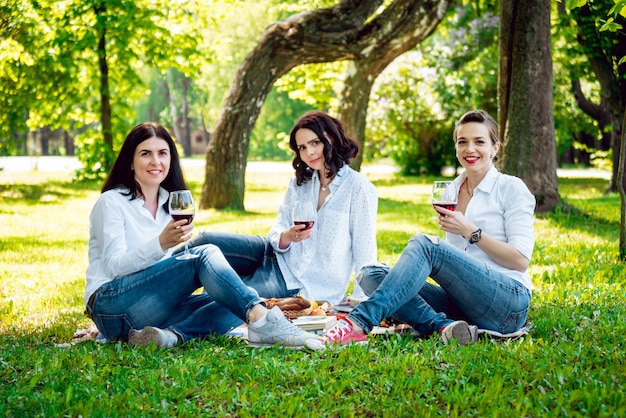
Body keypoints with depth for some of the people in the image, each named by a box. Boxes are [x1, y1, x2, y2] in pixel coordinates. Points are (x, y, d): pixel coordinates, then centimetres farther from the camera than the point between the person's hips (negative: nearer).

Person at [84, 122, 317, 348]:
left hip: (155, 310, 7)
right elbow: (114, 266, -14)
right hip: (110, 306, -7)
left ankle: (169, 335, -37)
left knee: (234, 305, -17)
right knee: (206, 255, -26)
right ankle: (263, 322, -43)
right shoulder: (112, 202, -1)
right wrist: (160, 244, -30)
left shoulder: (170, 204, 19)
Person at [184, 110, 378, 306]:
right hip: (279, 258, 6)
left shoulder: (359, 188, -13)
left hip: (310, 288, -6)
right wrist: (287, 237, -22)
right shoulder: (299, 182, 7)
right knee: (207, 242, -15)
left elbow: (364, 253, -13)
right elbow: (277, 233, 2)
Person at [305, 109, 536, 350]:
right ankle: (444, 328, -33)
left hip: (509, 302, -6)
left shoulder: (512, 189, 1)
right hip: (463, 301, 6)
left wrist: (470, 231, -12)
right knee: (371, 275, -13)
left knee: (424, 244, -28)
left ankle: (358, 324, -37)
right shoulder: (452, 191, 17)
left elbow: (521, 260, -6)